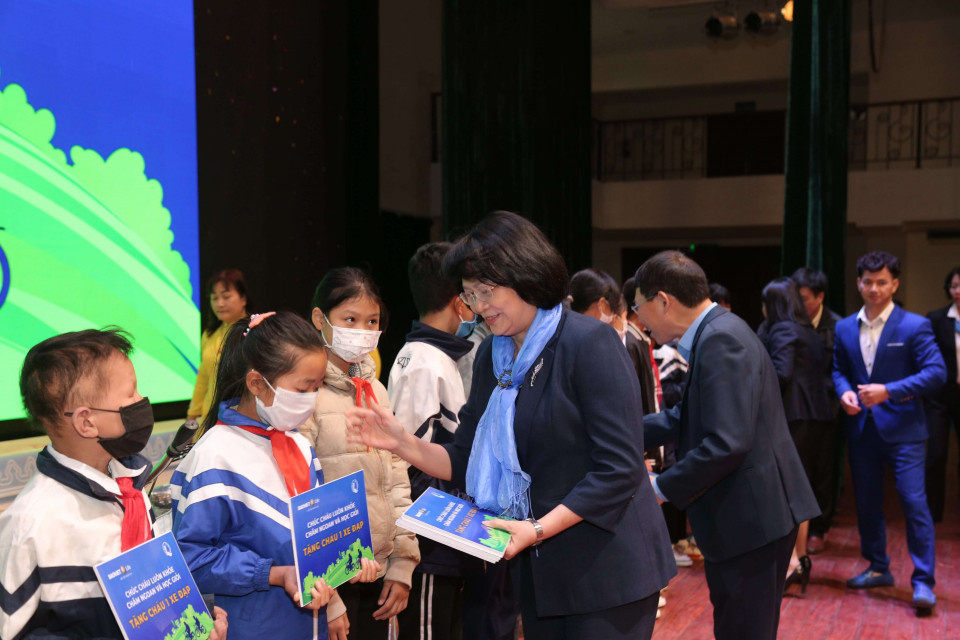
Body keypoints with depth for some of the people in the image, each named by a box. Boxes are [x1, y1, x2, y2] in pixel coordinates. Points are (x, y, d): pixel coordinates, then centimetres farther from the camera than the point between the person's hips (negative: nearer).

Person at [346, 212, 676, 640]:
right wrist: (402, 443, -9)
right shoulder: (492, 356, 7)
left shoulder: (588, 343, -15)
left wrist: (539, 529, -22)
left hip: (607, 569, -6)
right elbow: (466, 461, 7)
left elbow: (619, 467, -18)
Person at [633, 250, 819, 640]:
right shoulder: (715, 333, 11)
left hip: (751, 516, -10)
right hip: (752, 512, 10)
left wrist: (662, 487, -18)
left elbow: (727, 443, -28)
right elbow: (688, 418, 16)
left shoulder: (721, 340, -21)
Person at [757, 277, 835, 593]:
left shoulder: (781, 331, -8)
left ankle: (790, 562, -12)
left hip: (792, 418, -9)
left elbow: (781, 375, -20)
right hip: (817, 418, 9)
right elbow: (819, 372, 13)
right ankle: (801, 558, 23)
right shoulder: (809, 333, 18)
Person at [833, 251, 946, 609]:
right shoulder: (845, 328, 8)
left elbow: (936, 372, -13)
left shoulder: (914, 326, -7)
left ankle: (923, 581, 3)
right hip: (861, 428, 5)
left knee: (913, 500, -8)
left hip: (902, 427, -5)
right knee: (866, 500, 13)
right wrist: (844, 391, -6)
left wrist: (889, 391, -22)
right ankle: (878, 568, 29)